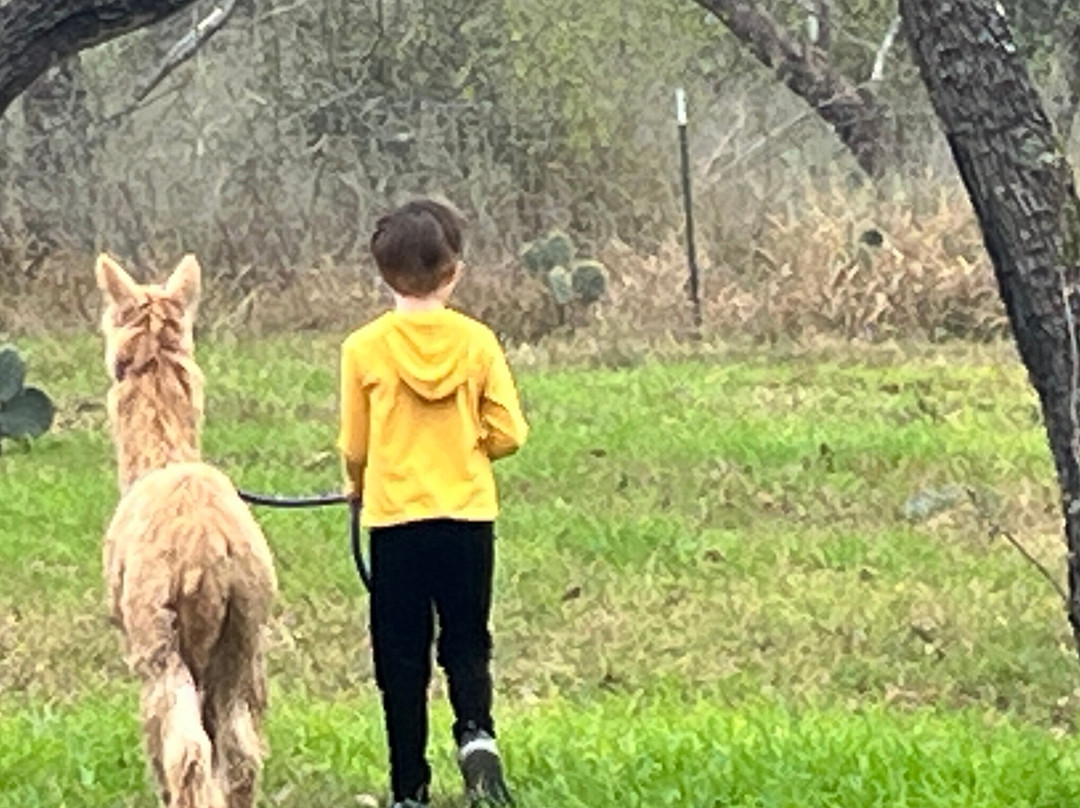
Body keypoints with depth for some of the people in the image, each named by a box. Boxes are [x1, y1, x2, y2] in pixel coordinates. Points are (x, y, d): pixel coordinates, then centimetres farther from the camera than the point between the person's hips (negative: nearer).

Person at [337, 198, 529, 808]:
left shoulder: (364, 349, -6)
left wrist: (359, 486, 24)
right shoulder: (477, 342, -4)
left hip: (395, 520, -1)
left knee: (401, 656, 7)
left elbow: (354, 447, 2)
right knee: (467, 644, 13)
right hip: (468, 516, 1)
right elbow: (509, 434, -2)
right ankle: (477, 733, -14)